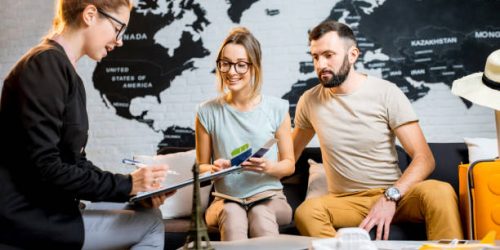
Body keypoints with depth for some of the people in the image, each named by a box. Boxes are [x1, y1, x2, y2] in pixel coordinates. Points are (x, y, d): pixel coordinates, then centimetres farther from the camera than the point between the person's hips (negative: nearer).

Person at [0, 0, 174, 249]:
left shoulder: (67, 71, 14)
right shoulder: (46, 64, -16)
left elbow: (76, 162, 12)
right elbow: (45, 168, -22)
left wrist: (137, 189, 0)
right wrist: (126, 185, -15)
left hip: (49, 208, 10)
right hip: (28, 218, -9)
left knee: (146, 212, 11)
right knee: (150, 223, -5)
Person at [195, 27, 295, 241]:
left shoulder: (276, 109, 3)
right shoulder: (207, 112, 4)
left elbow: (289, 164, 9)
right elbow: (201, 166, 11)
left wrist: (269, 167, -14)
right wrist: (214, 169, -13)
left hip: (269, 197, 0)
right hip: (226, 199, 0)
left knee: (261, 214, -36)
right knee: (231, 213, -37)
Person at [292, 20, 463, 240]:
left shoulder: (386, 93, -4)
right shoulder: (309, 101, 5)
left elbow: (424, 158, -8)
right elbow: (292, 153, 18)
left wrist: (391, 196, -24)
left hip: (393, 195, -1)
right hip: (345, 201, 2)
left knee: (440, 192, -34)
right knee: (306, 212, -33)